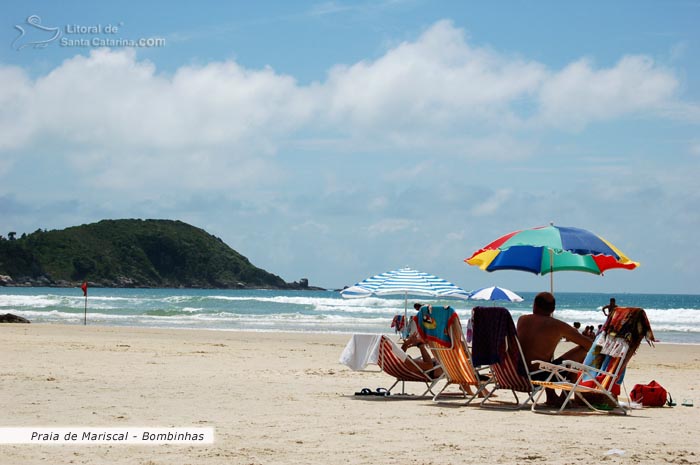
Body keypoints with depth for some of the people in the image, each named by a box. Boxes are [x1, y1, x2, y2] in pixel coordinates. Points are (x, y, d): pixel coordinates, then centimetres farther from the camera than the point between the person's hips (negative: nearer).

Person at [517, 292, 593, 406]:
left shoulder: (522, 320, 7)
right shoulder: (558, 326, -5)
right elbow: (590, 345, 0)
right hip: (540, 375, -6)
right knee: (582, 351, 8)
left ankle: (551, 397, 33)